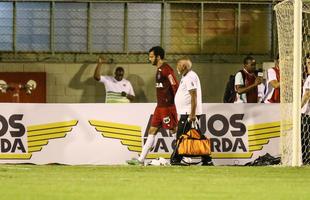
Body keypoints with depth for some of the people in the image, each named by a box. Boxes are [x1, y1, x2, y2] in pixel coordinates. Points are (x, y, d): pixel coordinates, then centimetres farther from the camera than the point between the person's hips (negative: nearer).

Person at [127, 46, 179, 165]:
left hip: (167, 106, -10)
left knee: (174, 130, -6)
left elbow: (175, 87, -18)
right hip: (160, 106, 10)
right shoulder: (159, 70, 16)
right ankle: (141, 159, 9)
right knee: (152, 131, 8)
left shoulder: (166, 69, -14)